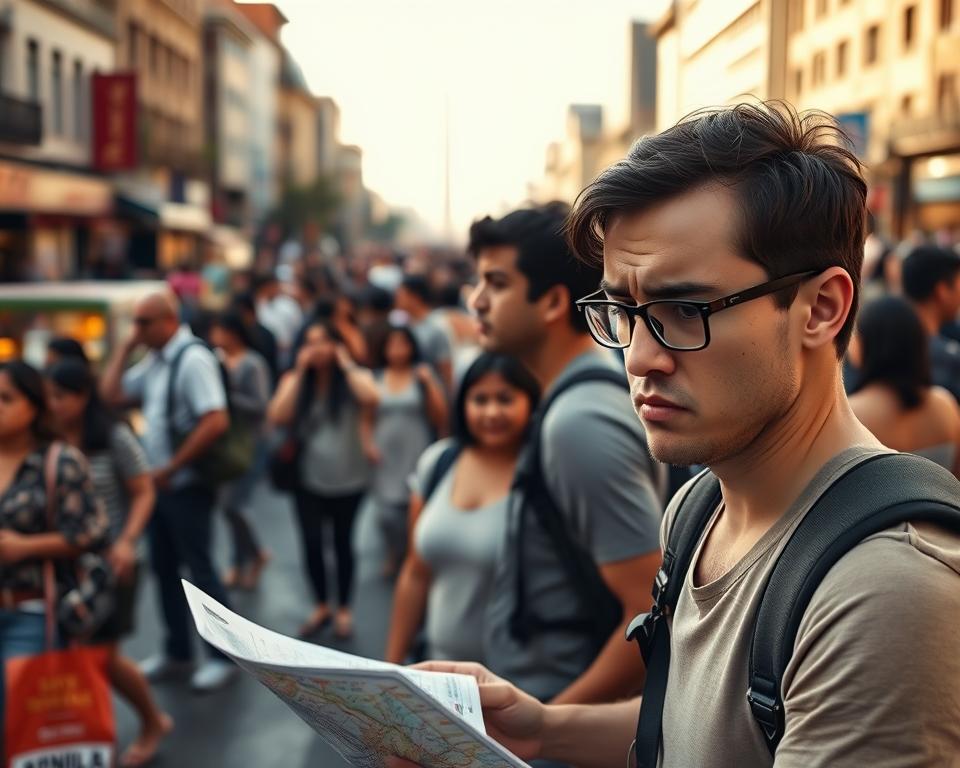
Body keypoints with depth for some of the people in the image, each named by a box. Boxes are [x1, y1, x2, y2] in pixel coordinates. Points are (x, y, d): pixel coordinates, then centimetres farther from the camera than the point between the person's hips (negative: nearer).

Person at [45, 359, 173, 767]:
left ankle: (153, 721, 27)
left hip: (109, 561, -3)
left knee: (104, 656, 2)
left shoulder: (114, 436, -10)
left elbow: (144, 493, -5)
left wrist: (126, 542, -19)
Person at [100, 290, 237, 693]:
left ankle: (224, 655, 14)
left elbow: (216, 422, -27)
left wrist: (171, 468, -20)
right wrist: (125, 347, 3)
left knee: (199, 570, 1)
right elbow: (111, 395, 10)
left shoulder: (192, 359, -18)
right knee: (164, 568, 15)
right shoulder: (154, 361, 9)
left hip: (186, 485, -8)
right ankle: (177, 652, 28)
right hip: (160, 483, 8)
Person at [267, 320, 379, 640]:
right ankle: (321, 606, 21)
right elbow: (277, 417, -14)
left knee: (342, 543, 11)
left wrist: (346, 363, -16)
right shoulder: (294, 379, 3)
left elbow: (371, 398, -27)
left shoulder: (355, 376, -3)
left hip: (348, 479, -1)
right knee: (311, 543, -2)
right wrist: (299, 372, -12)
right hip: (309, 478, 1)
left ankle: (343, 609, 29)